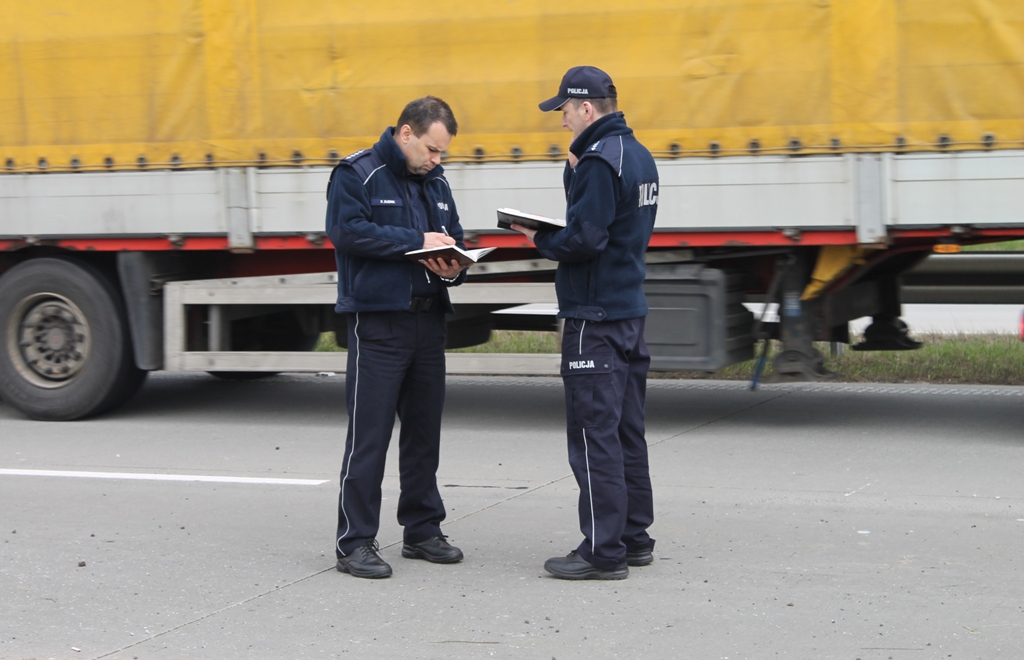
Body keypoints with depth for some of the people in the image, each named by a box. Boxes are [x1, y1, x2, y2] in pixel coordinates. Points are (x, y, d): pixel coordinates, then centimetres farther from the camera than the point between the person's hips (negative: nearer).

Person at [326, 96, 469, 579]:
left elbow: (453, 239, 23)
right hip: (378, 320, -7)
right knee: (369, 433, -7)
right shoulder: (357, 174, -6)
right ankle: (355, 542, -2)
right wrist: (417, 241, -19)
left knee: (425, 427, 12)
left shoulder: (435, 183, 17)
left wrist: (453, 267, -1)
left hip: (428, 319, 7)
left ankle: (422, 530, 23)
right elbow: (346, 230, -19)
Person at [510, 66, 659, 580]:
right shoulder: (639, 156, 15)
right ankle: (634, 538, 21)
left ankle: (603, 552, -4)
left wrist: (539, 239, -6)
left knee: (594, 432, -6)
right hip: (629, 308, 10)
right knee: (625, 430, 15)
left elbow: (582, 239, -23)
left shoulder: (599, 161, -16)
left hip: (595, 316, -10)